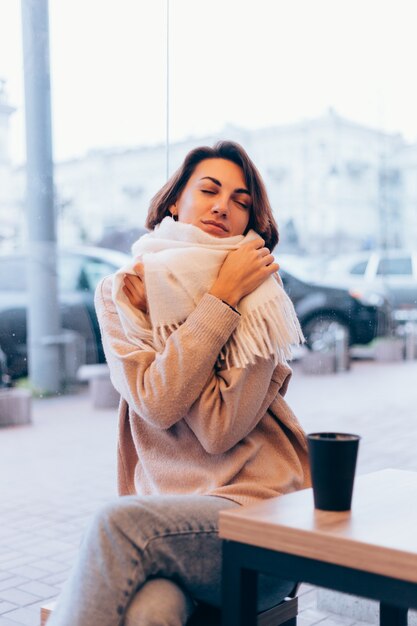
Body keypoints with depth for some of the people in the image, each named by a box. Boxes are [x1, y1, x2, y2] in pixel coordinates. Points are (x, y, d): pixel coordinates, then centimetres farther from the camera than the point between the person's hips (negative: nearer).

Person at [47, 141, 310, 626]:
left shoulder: (259, 301, 0)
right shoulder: (121, 291, 5)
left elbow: (220, 427, -12)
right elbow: (157, 403, -11)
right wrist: (220, 300, -12)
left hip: (260, 507, -1)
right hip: (165, 516, 1)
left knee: (119, 523, -29)